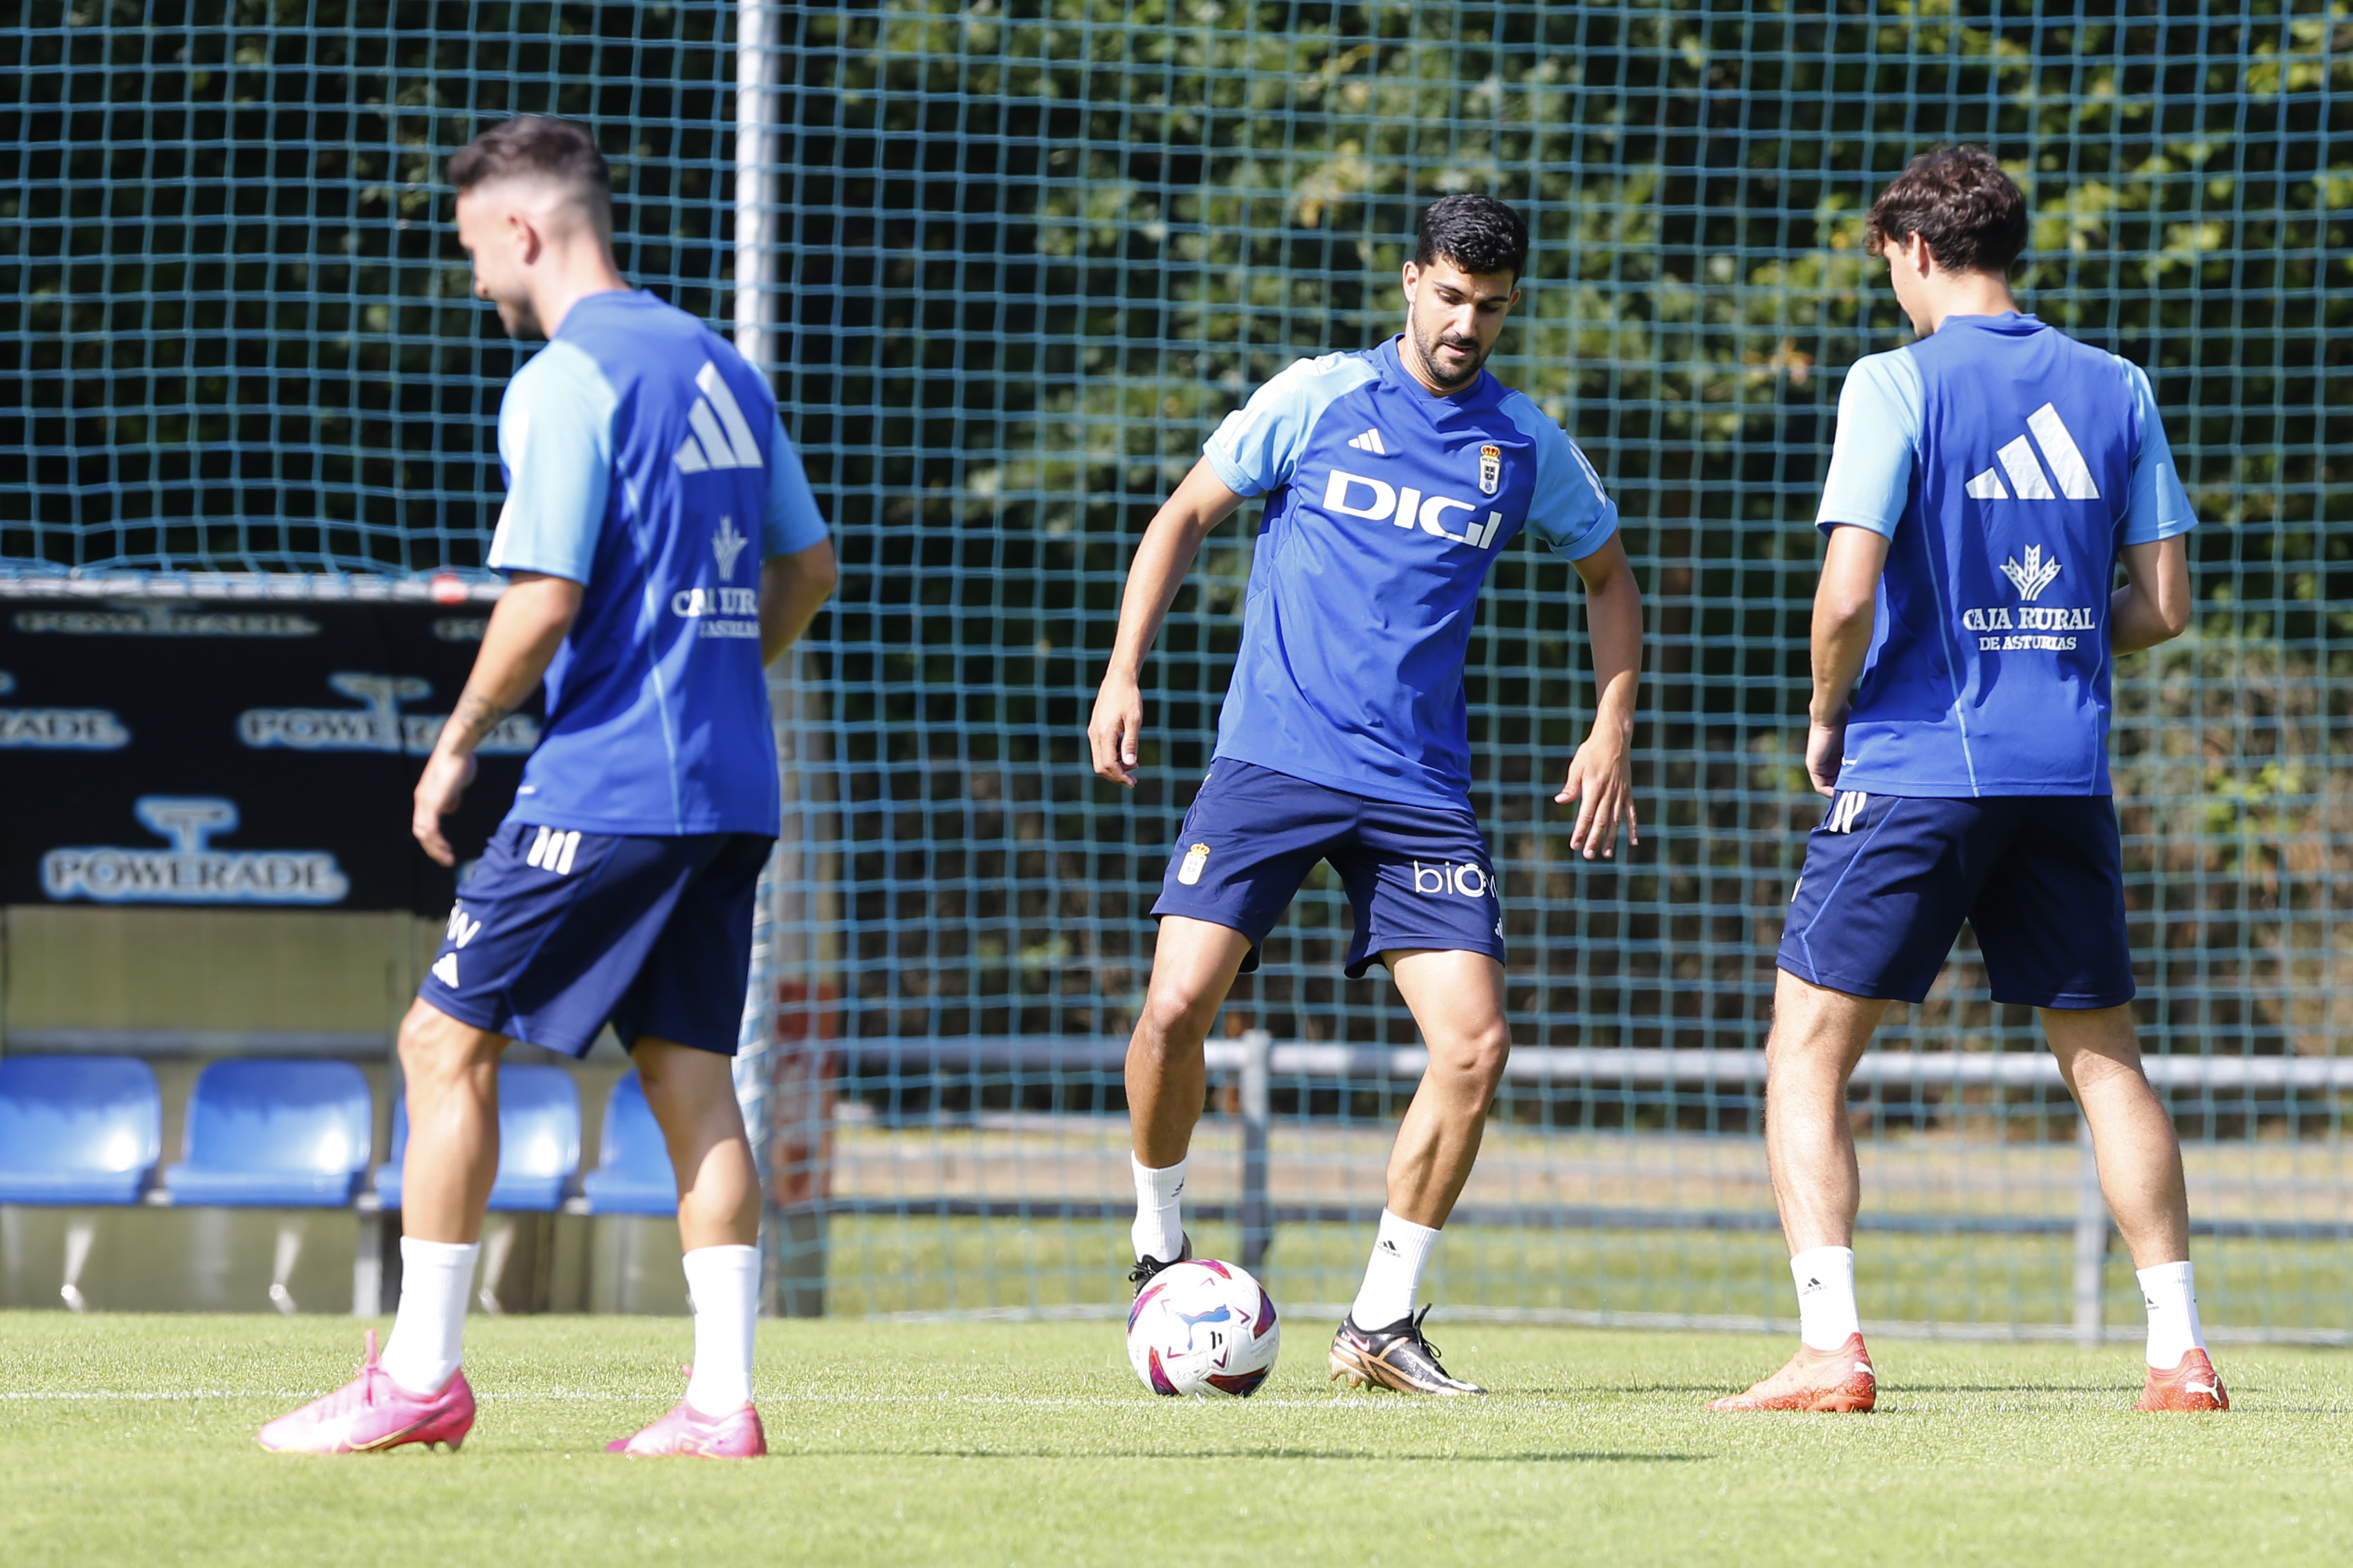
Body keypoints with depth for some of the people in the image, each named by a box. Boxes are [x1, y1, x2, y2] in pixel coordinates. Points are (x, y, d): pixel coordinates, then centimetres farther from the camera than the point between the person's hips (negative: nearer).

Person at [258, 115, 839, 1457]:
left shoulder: (569, 381, -12)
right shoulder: (718, 366, 14)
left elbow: (545, 600, -18)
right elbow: (809, 567, 21)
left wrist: (459, 743, -6)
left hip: (608, 785, -8)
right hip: (732, 787, 8)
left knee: (447, 1043, 0)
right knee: (692, 1075, 8)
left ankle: (420, 1376, 0)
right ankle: (723, 1399, 2)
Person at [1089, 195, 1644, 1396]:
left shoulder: (1526, 446, 7)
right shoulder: (1317, 398, 1)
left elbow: (1608, 577, 22)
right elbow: (1186, 515, 10)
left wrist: (1610, 732, 11)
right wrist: (1124, 672, 1)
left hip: (1418, 788, 2)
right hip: (1271, 757, -2)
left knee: (1475, 1044, -10)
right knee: (1178, 1003, -17)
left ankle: (1383, 1321, 4)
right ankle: (1159, 1245, 9)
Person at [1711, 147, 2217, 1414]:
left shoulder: (1897, 386, -8)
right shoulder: (2114, 391, 7)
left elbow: (1847, 597, -16)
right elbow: (2163, 605, 8)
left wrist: (1826, 718, 2)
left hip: (1914, 771, -5)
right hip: (2067, 775, 5)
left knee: (1806, 1061, 3)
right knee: (2103, 1059, 14)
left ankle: (1831, 1348, -10)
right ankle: (2180, 1353, 8)